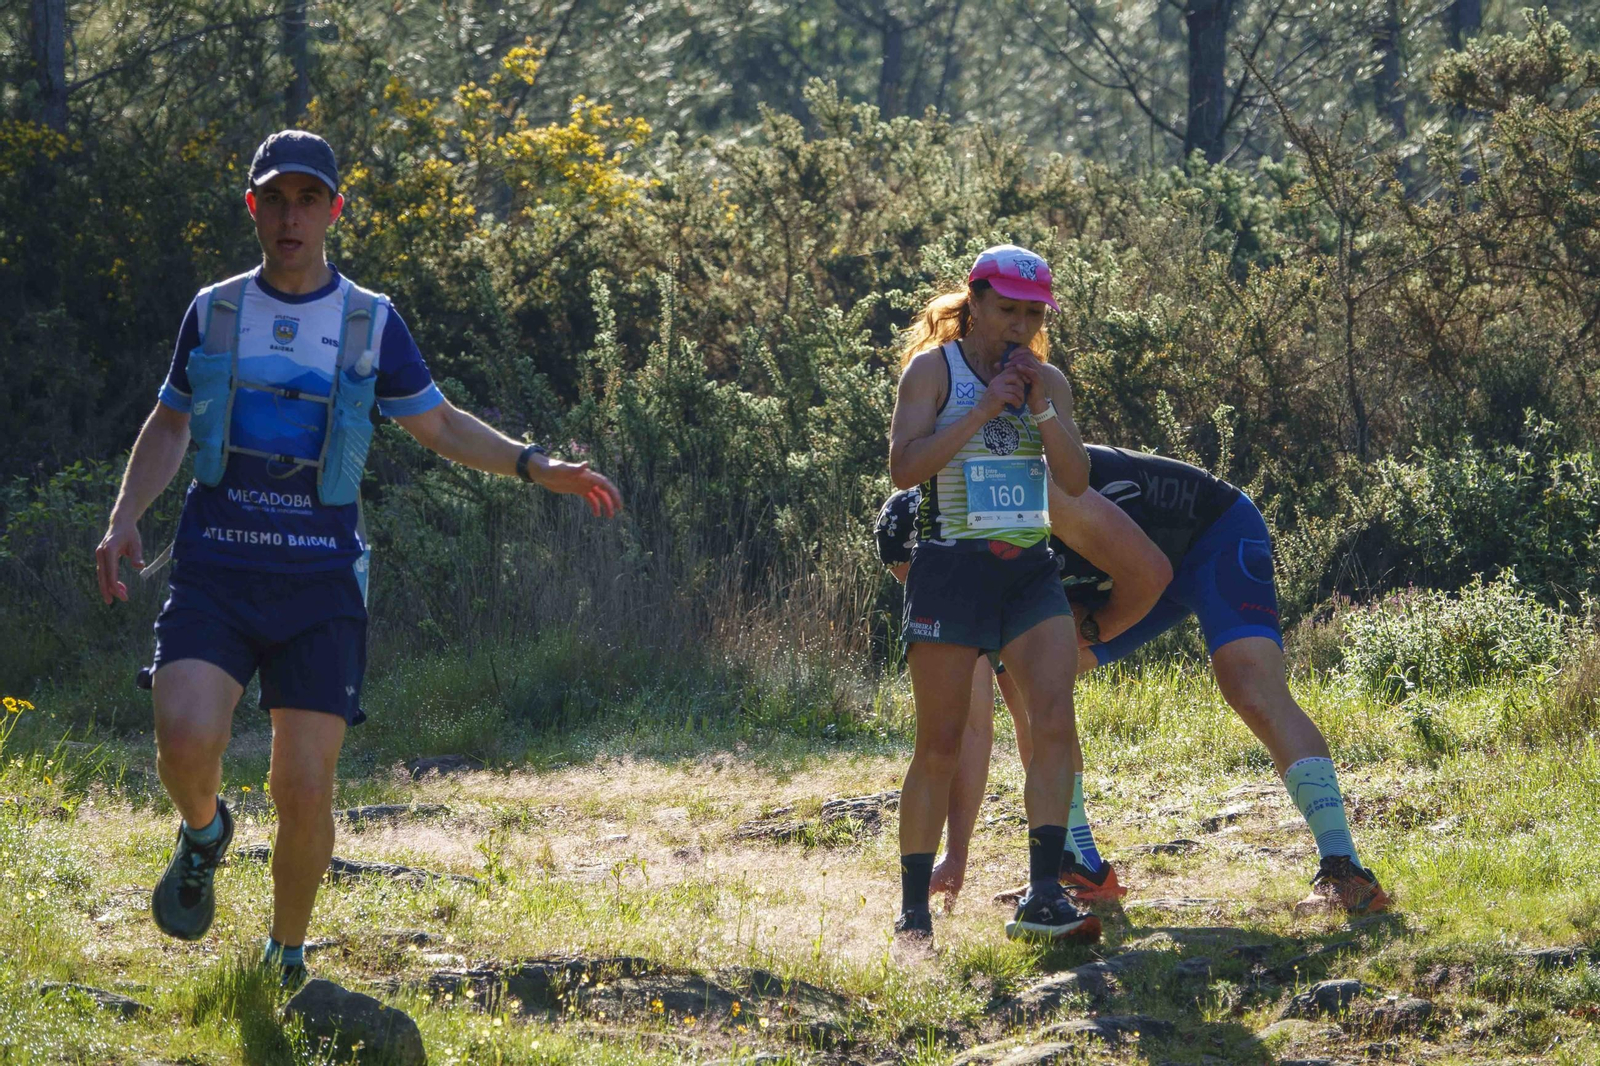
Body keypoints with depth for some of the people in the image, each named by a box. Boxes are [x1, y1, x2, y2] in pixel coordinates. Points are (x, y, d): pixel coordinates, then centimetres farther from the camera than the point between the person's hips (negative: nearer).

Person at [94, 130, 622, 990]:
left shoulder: (371, 324, 5)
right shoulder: (214, 312, 7)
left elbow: (438, 424, 15)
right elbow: (170, 425, 19)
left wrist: (537, 466, 3)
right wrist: (123, 519, 6)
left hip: (319, 581, 0)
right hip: (216, 568, 0)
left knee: (305, 789, -7)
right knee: (186, 740, -23)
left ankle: (286, 958, 16)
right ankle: (204, 832, 13)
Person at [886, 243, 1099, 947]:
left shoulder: (1048, 381, 12)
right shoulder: (935, 369, -2)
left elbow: (1076, 481, 3)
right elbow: (904, 466, -13)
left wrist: (1042, 409, -10)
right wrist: (984, 410, -18)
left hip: (1029, 571, 4)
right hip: (950, 569, -4)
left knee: (1056, 720, -14)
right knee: (940, 745, -3)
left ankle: (1042, 898, -16)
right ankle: (914, 910, 5)